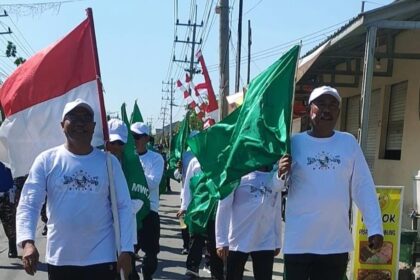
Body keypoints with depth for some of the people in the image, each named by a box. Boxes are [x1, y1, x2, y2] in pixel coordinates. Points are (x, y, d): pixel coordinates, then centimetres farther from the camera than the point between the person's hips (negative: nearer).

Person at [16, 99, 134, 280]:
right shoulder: (46, 160, -3)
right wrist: (27, 242, -23)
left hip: (102, 258, 0)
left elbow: (124, 207, 0)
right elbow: (28, 204, -7)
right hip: (60, 258, 1)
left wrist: (126, 249, -7)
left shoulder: (109, 161, -1)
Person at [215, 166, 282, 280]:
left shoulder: (275, 175, 8)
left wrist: (277, 241, 13)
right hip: (238, 241, -3)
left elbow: (276, 211, 14)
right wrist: (221, 241, -10)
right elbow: (224, 207, -6)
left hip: (266, 243, 3)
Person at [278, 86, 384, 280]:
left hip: (337, 243, 2)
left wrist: (375, 227, -1)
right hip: (298, 242, -2)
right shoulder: (295, 142, -1)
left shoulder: (349, 142, 5)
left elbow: (363, 187, 5)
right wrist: (280, 175, -23)